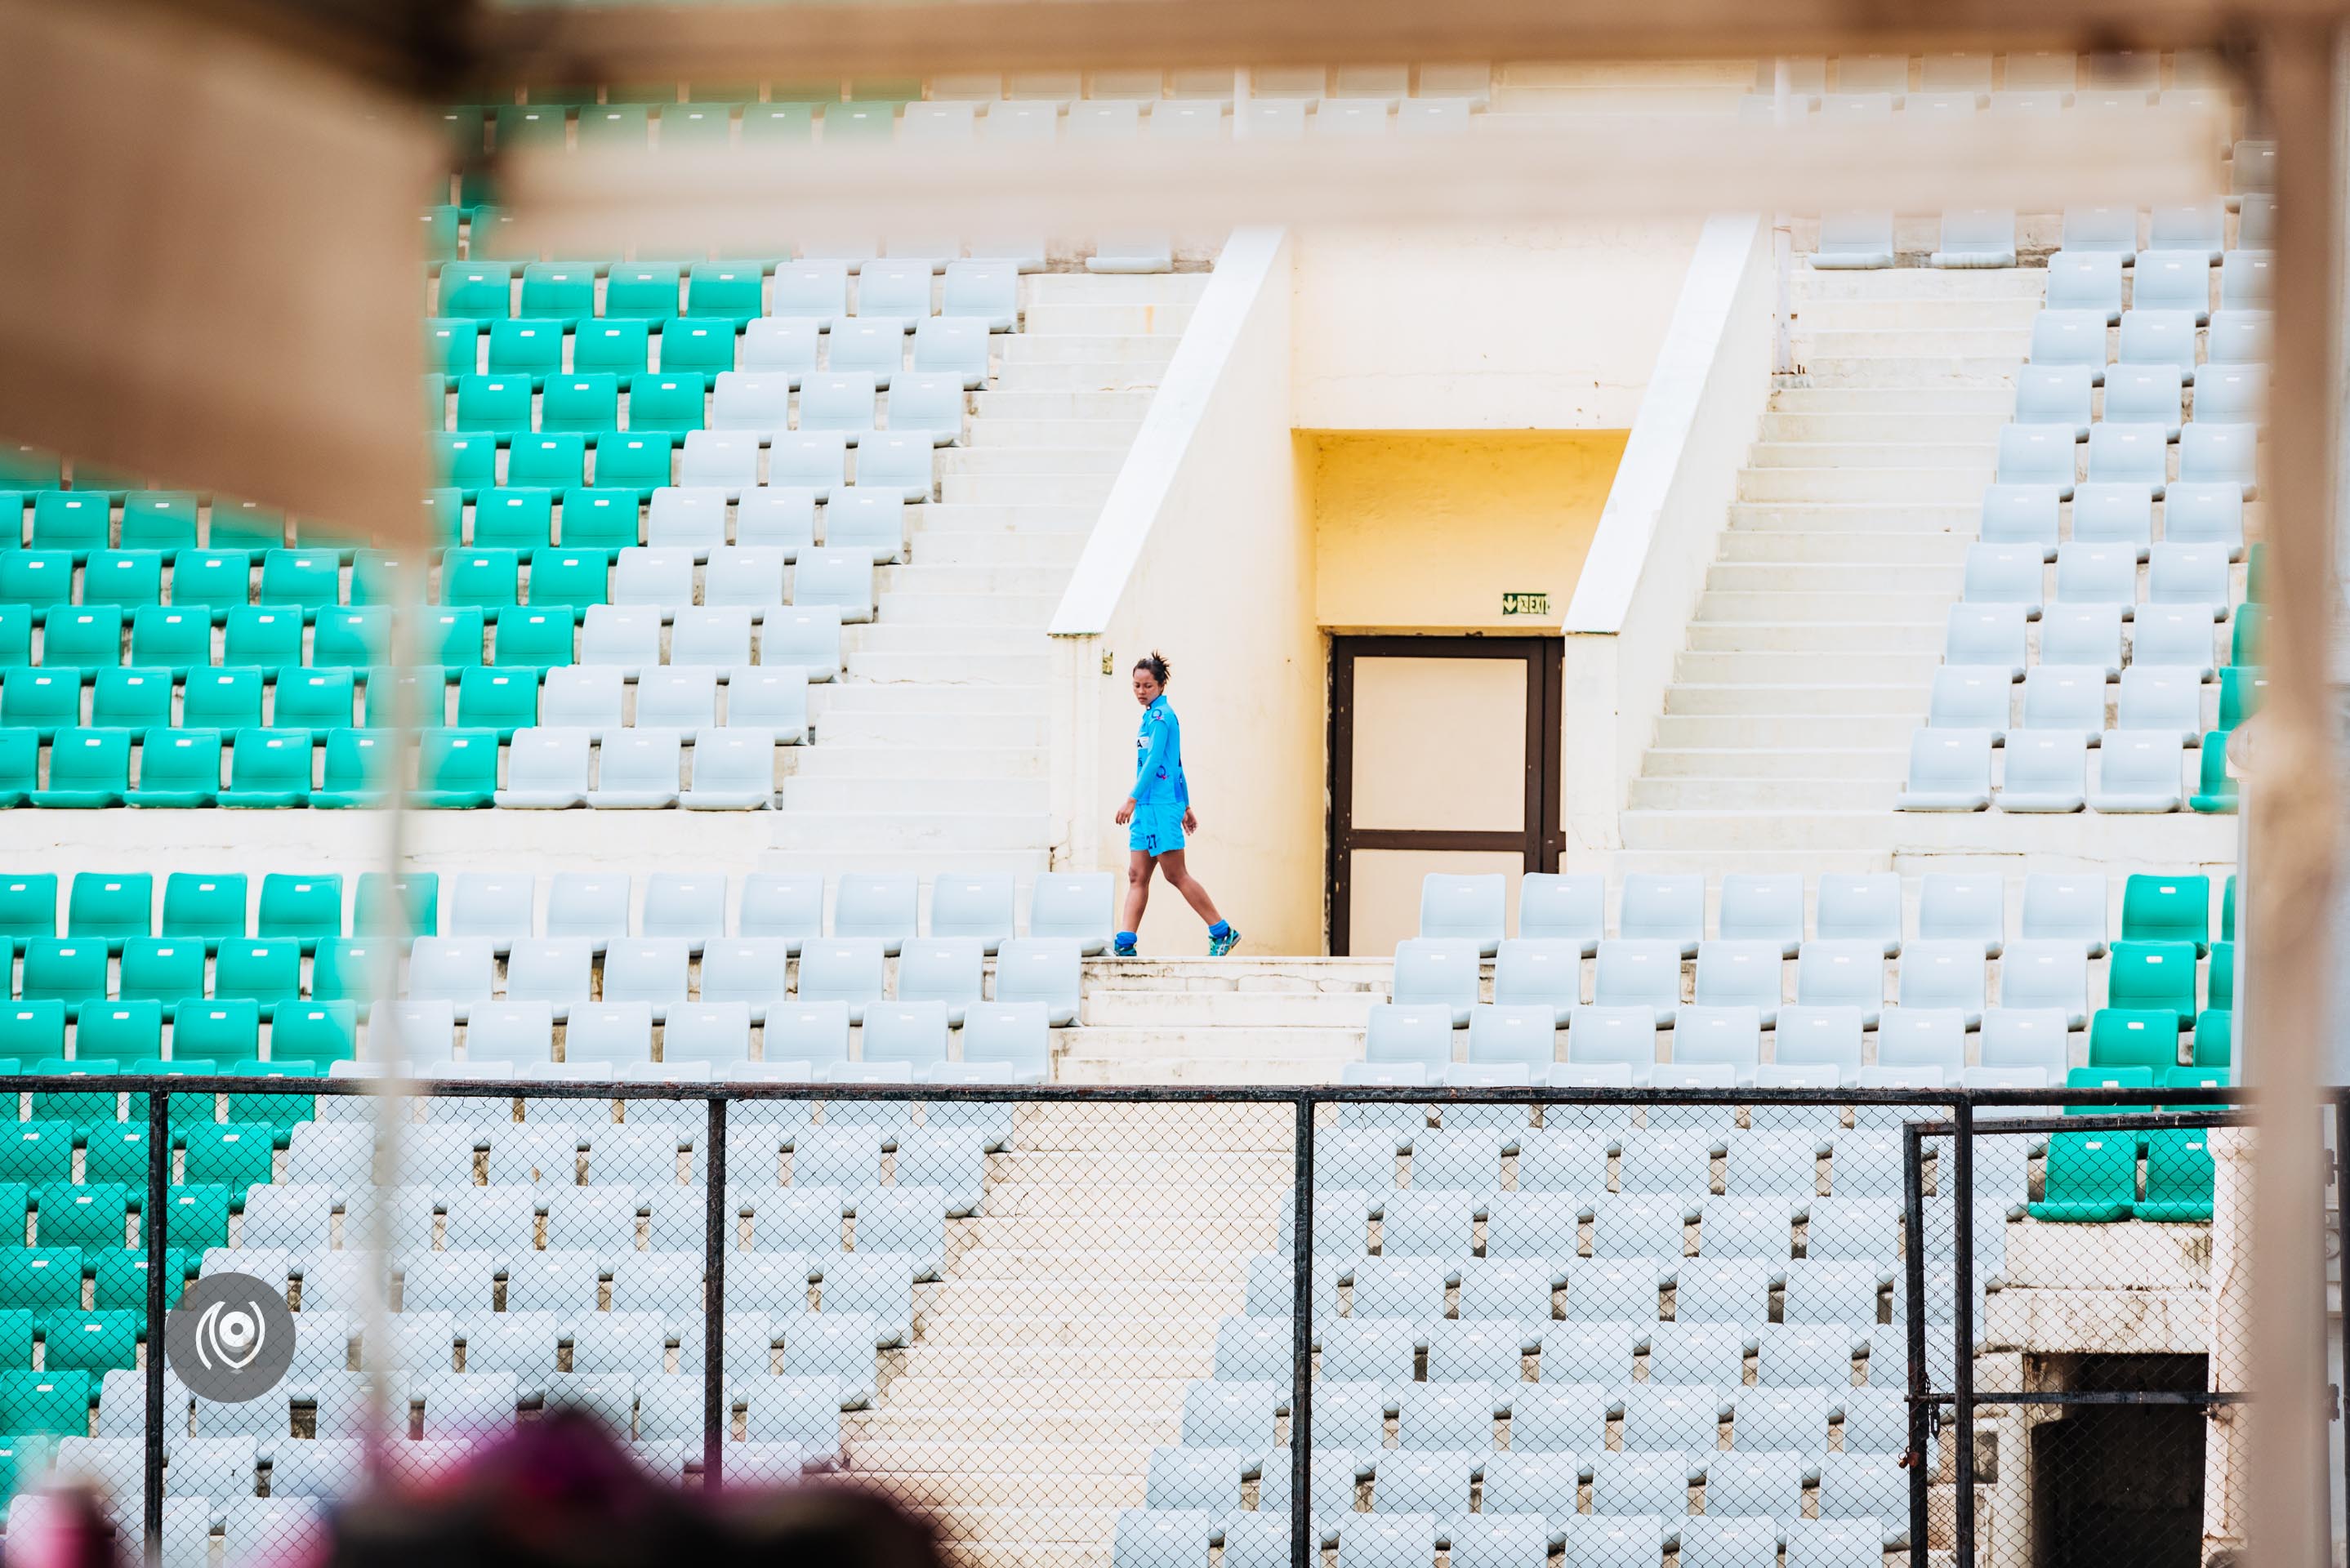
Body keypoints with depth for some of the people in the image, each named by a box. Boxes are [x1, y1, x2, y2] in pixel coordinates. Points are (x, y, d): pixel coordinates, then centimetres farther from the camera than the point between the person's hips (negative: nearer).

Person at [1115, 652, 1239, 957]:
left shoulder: (1161, 715, -10)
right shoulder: (1153, 715, 18)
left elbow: (1153, 761, -18)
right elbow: (1176, 765, 23)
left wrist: (1132, 799, -21)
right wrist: (1186, 807, 27)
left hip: (1162, 806, -10)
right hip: (1148, 807, 10)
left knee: (1176, 875, -6)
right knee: (1137, 876, 3)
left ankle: (1222, 932, 1)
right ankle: (1125, 945, -2)